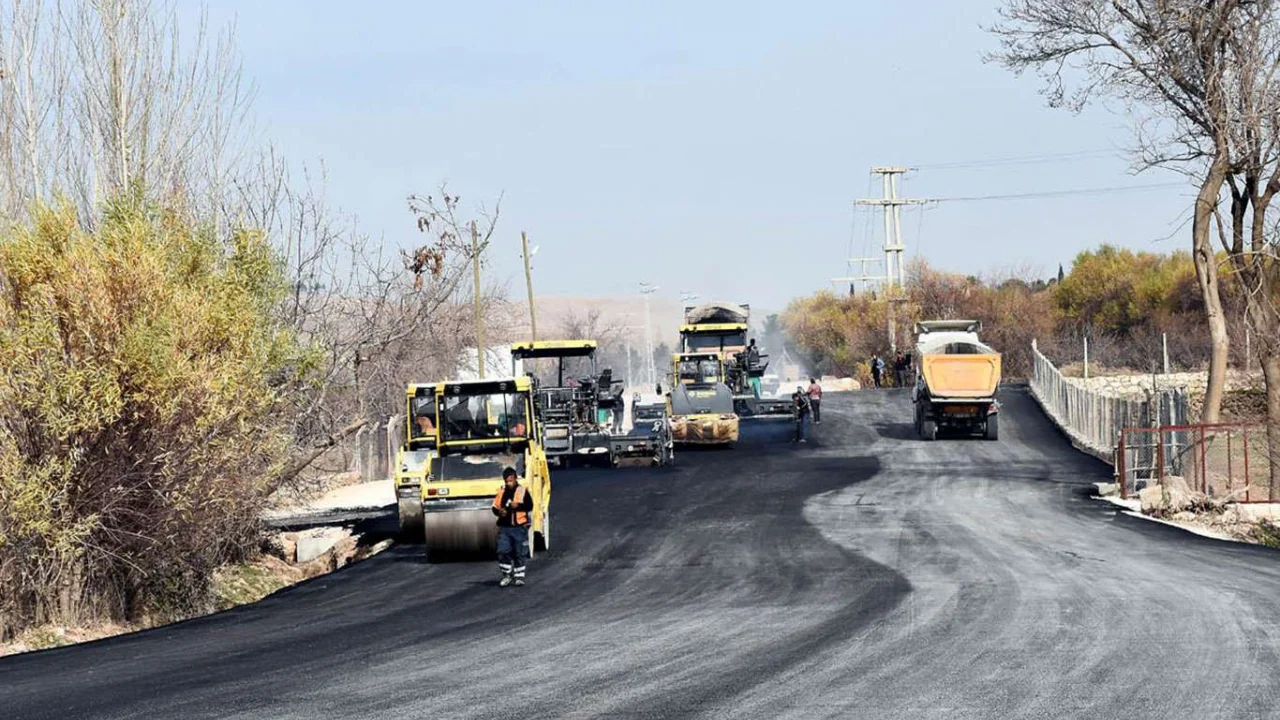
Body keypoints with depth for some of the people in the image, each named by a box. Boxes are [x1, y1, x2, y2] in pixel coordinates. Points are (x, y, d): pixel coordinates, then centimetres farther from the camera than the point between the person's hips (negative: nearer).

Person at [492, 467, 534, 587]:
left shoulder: (522, 491, -1)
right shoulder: (501, 492, 9)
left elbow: (529, 506, -7)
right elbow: (495, 508, 14)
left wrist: (518, 506, -21)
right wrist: (499, 512, -7)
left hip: (519, 527, -3)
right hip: (504, 527, 3)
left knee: (520, 553, 3)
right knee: (503, 551, -5)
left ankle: (519, 576, 14)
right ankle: (507, 575, 9)